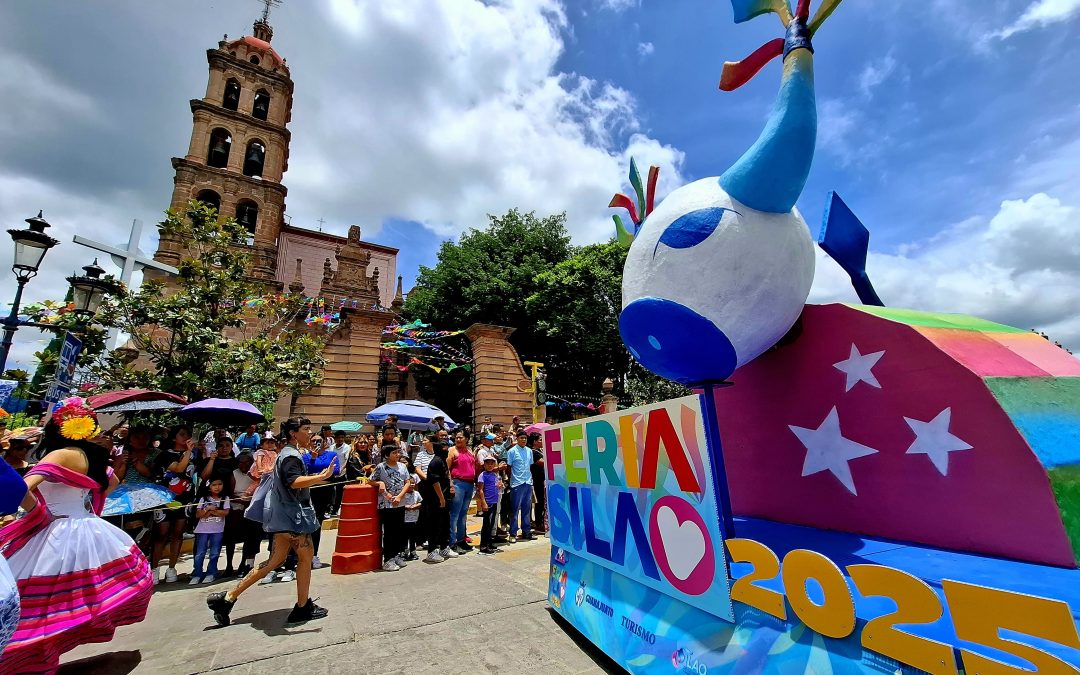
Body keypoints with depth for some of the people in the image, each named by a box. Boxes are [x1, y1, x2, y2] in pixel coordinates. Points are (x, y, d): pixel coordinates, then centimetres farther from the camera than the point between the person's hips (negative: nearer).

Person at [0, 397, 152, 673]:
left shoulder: (61, 455, -16)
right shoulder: (91, 454, 8)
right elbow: (113, 481, 24)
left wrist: (40, 514, -13)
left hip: (60, 536, -8)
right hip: (88, 530, 8)